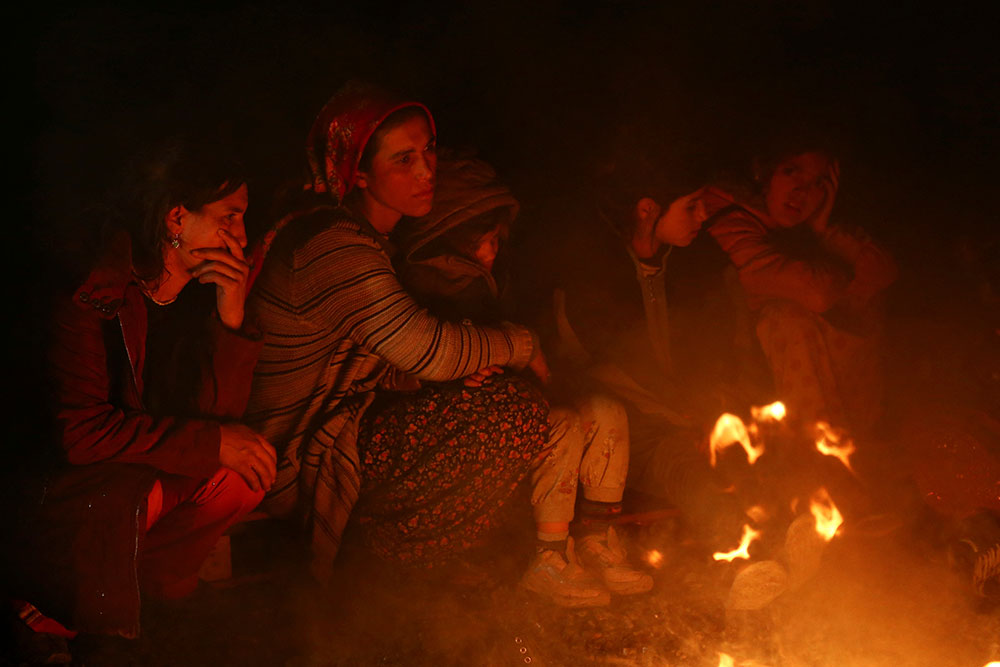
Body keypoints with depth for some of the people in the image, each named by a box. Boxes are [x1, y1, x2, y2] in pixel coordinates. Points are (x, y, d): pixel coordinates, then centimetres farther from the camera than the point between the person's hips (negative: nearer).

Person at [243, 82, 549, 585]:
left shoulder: (361, 233, 10)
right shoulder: (331, 247, -22)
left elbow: (404, 356, 14)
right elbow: (431, 349, -25)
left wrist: (456, 367, -6)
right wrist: (521, 343, -8)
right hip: (297, 464, -10)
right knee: (516, 412, -16)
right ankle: (395, 543, 2)